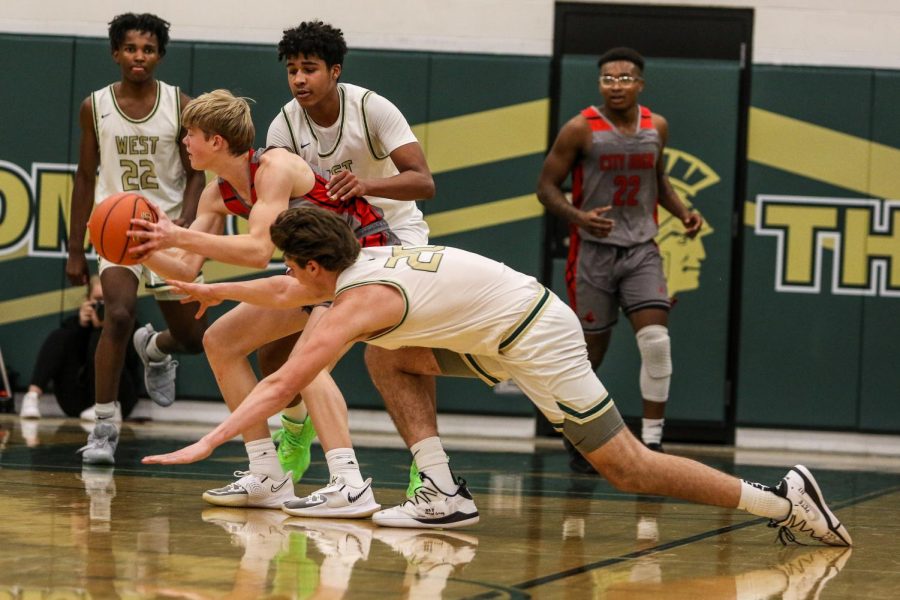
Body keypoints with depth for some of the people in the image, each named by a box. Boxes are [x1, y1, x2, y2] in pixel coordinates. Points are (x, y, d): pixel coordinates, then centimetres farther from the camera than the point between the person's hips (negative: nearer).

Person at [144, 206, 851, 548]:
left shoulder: (361, 301, -19)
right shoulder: (362, 259, 8)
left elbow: (281, 386, -23)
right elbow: (289, 292, 30)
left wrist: (205, 444, -22)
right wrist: (213, 290, 35)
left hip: (539, 340, -9)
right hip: (496, 333, 9)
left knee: (626, 467, -7)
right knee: (392, 357, 10)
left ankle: (781, 498, -6)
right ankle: (444, 495, 7)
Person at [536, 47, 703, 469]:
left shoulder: (656, 127, 6)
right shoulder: (581, 130, -8)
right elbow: (547, 186, -7)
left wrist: (682, 213, 4)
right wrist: (579, 218, -24)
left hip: (641, 249, 3)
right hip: (593, 250, -3)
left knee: (656, 341, -14)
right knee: (592, 351, 4)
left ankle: (651, 442, -9)